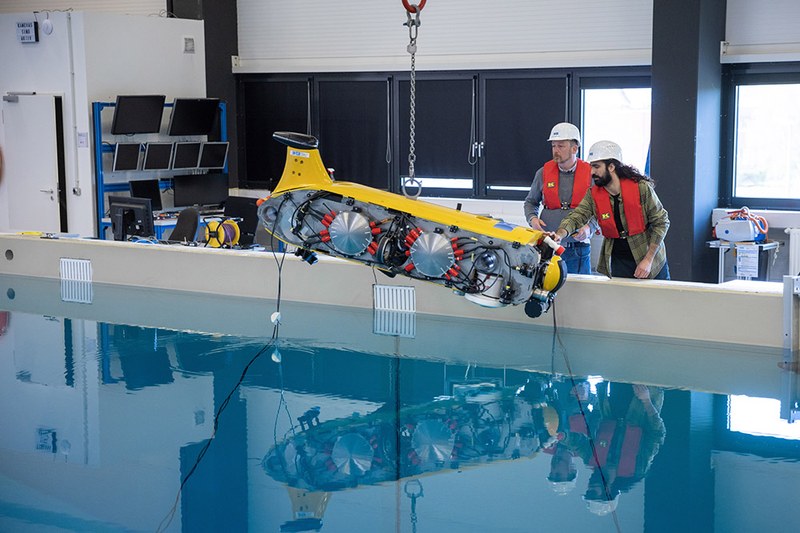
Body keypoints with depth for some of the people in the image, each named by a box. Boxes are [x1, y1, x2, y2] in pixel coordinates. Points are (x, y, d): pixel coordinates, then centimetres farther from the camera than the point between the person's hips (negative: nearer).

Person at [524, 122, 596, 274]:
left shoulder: (590, 174, 0)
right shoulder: (543, 173, 5)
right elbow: (530, 202, 18)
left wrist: (589, 227, -12)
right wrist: (532, 218, -2)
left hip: (578, 249, -1)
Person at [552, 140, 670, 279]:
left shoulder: (641, 188, -16)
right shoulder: (593, 195, -4)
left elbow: (661, 222, -11)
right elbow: (576, 217, -14)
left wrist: (648, 260, -17)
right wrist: (560, 234, -37)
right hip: (617, 261, 3)